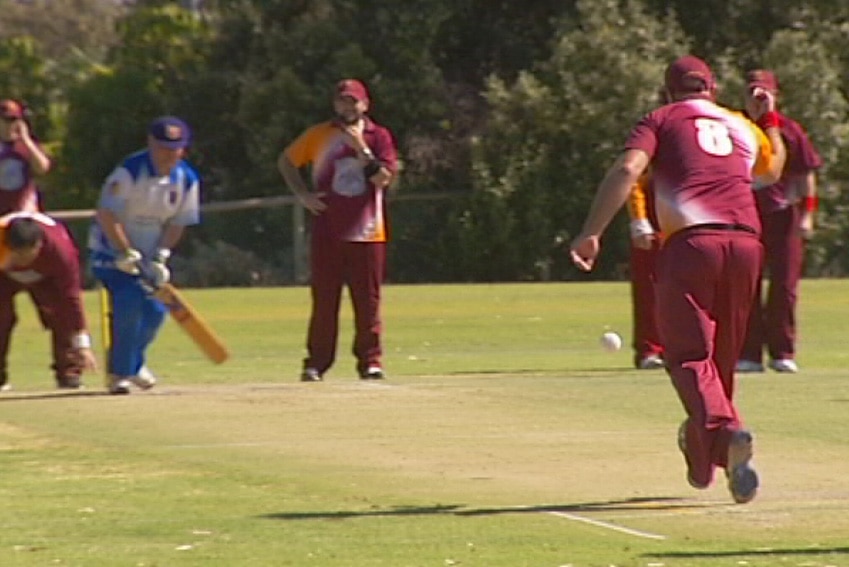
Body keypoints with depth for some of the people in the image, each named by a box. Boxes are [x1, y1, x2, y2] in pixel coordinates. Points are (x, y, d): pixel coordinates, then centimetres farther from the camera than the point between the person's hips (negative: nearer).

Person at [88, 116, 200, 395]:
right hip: (112, 249, -6)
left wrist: (160, 257, -11)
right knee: (129, 303, -22)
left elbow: (177, 223, 1)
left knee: (154, 311, 0)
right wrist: (128, 255, -25)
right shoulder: (130, 171, -23)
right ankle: (119, 372, -10)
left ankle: (134, 363, 28)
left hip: (150, 254, 6)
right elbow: (106, 215, -24)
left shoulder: (187, 179, -6)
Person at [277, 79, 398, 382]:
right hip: (327, 233, 0)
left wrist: (361, 148, -16)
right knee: (324, 300, 0)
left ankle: (370, 361, 7)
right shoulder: (319, 135, 6)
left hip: (367, 232, 0)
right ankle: (316, 363, 3)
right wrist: (303, 194, 3)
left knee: (367, 300, 1)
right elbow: (286, 161, 15)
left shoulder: (378, 136, 5)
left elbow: (383, 178, -7)